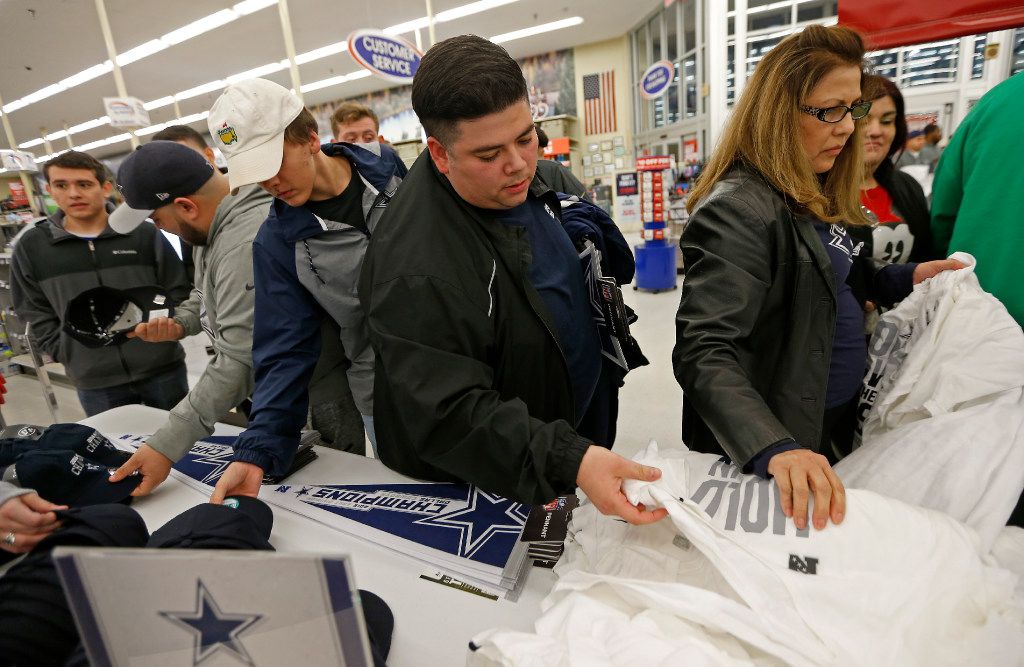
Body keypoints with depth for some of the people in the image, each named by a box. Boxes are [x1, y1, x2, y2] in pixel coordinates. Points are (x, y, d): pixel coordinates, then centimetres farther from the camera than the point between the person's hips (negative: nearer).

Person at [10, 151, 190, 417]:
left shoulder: (144, 233, 0)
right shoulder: (31, 247, 4)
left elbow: (179, 292, 3)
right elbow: (37, 315, 7)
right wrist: (69, 357, -1)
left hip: (162, 369, -1)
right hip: (95, 383, 1)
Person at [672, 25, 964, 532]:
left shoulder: (817, 196, 4)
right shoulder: (739, 209, -26)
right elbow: (704, 352, -35)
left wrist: (907, 278, 5)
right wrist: (775, 449, -47)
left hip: (839, 419, 9)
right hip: (758, 453, -9)